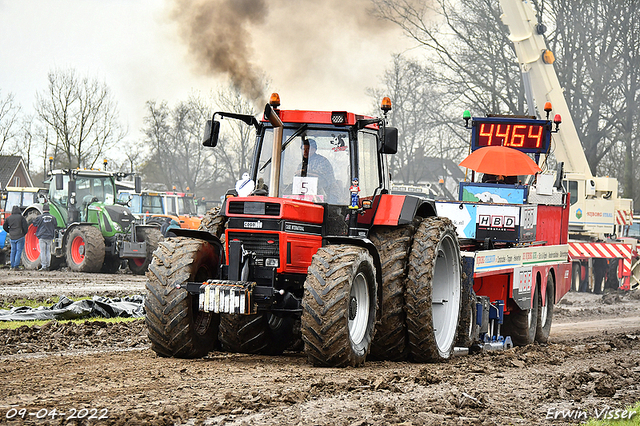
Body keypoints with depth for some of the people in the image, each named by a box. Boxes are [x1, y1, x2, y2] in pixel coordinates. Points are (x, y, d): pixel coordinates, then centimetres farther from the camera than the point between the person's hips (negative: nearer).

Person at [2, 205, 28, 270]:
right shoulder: (21, 217, -7)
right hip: (20, 237, -4)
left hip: (12, 237, 4)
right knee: (19, 251, -2)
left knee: (13, 251, 13)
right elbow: (25, 226, -10)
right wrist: (24, 233, 7)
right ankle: (15, 266, -10)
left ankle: (12, 266, 13)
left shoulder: (9, 218, 5)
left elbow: (4, 227, 9)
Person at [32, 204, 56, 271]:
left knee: (43, 252, -1)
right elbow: (55, 225, 15)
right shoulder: (52, 218, 2)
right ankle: (47, 266, 7)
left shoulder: (40, 217, -6)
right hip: (50, 237, 3)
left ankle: (43, 266, -5)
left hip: (42, 237, -3)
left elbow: (34, 223, 7)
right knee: (48, 252, 7)